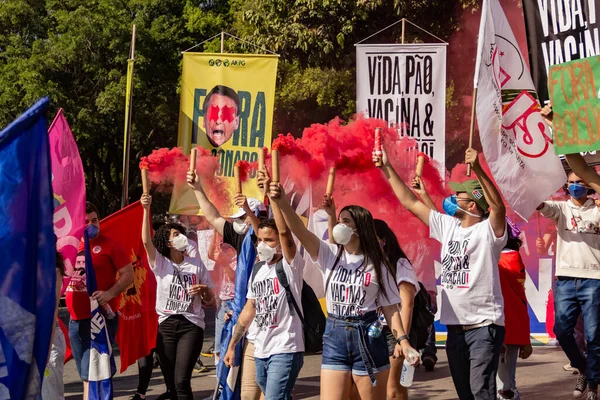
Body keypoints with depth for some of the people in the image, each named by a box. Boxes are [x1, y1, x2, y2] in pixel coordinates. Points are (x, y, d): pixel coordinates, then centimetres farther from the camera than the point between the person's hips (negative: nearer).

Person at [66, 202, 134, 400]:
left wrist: (109, 293, -22)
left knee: (91, 374, -11)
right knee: (86, 374, 14)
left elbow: (129, 275, -8)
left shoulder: (110, 245, -5)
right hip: (75, 319, 6)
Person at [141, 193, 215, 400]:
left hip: (191, 325, -1)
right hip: (165, 325, 1)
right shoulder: (160, 263, 4)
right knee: (170, 382, 5)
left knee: (181, 381, -14)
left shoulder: (196, 264, 9)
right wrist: (146, 209, -25)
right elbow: (146, 240, -16)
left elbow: (208, 300, 13)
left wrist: (204, 289, -10)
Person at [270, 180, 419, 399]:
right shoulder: (329, 254, 4)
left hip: (368, 337, -2)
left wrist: (403, 341, -10)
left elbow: (390, 307, 2)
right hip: (334, 336, 2)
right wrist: (283, 204, -28)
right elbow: (300, 231, -12)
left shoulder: (377, 264, 0)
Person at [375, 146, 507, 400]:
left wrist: (478, 169, -41)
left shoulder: (488, 230, -10)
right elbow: (410, 202, 14)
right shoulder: (447, 226, 10)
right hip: (454, 326, 8)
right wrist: (387, 169, 12)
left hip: (485, 325, -7)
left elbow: (499, 207, -31)